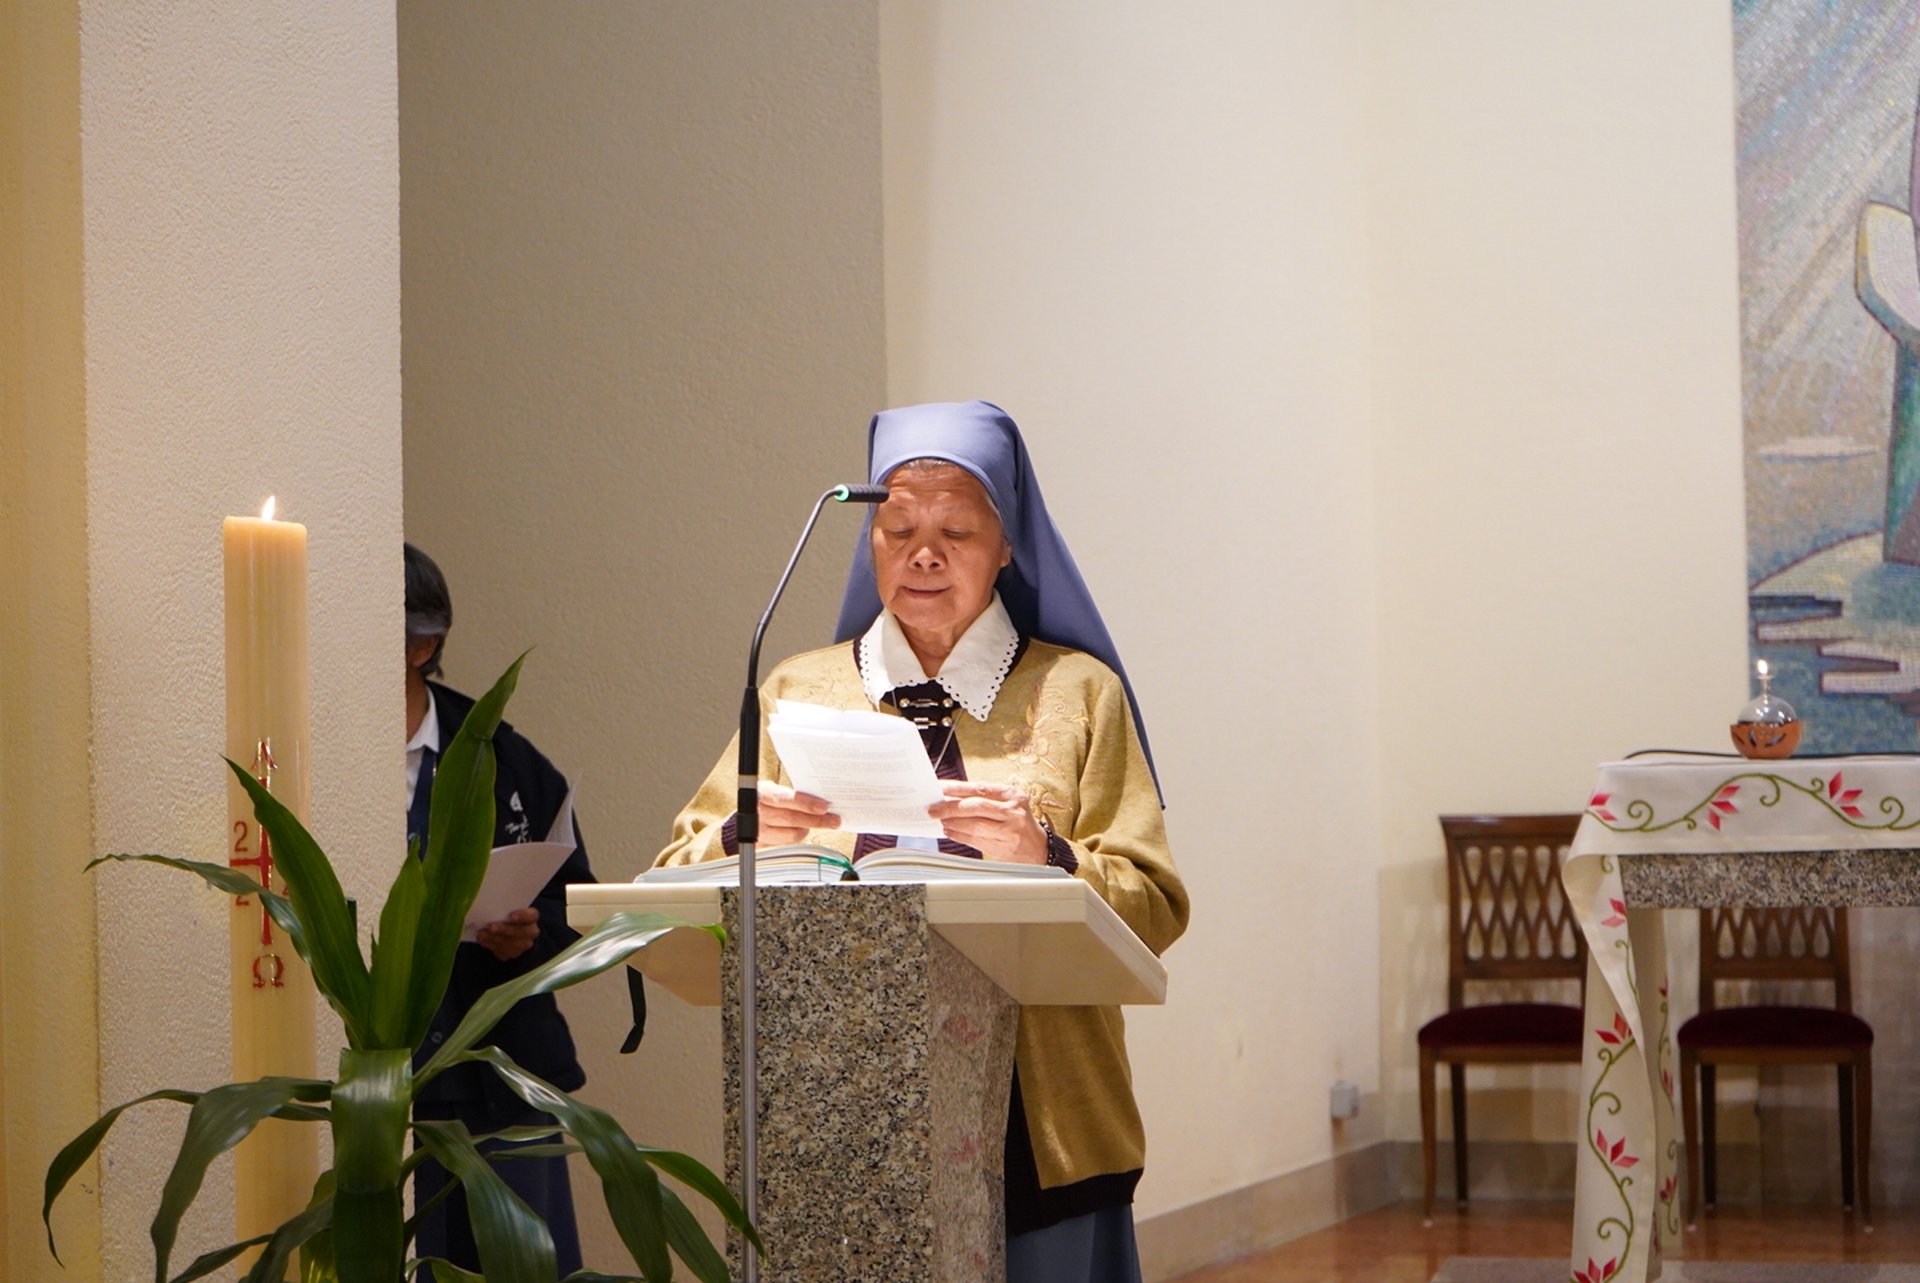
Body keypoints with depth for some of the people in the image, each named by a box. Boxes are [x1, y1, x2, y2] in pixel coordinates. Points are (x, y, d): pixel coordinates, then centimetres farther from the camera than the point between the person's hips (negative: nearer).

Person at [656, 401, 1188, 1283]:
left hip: (1032, 1134, -1)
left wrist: (1043, 855, -20)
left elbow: (1154, 908, -1)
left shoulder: (1076, 692, 8)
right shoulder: (796, 695, 12)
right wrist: (743, 840, -16)